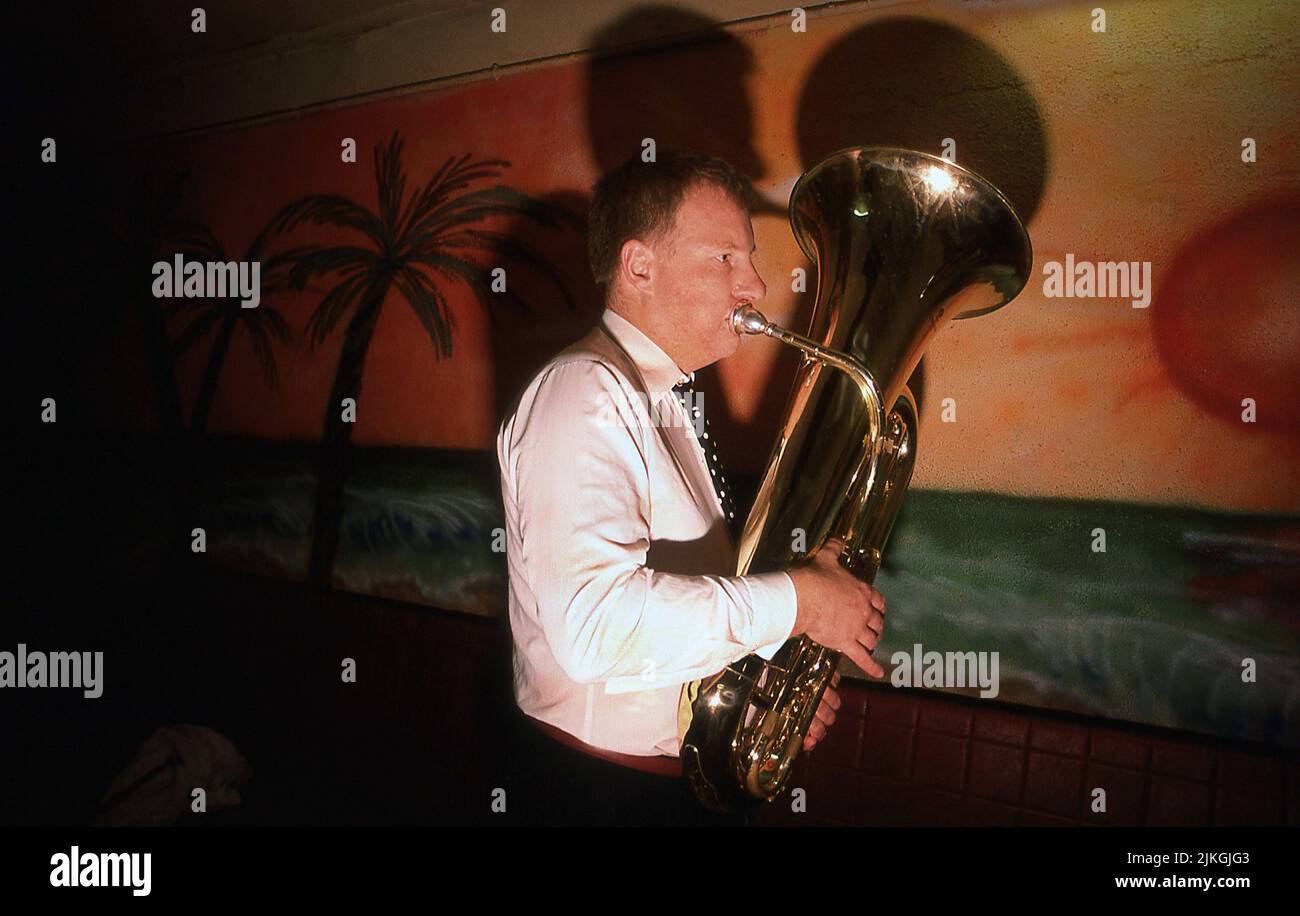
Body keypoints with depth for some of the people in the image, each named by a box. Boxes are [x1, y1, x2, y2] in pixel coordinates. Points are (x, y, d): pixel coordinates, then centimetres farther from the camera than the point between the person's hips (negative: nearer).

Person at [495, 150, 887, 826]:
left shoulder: (669, 400, 9)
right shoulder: (582, 396, -22)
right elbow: (596, 621, -35)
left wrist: (772, 676, 3)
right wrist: (795, 601, -26)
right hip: (604, 788, -8)